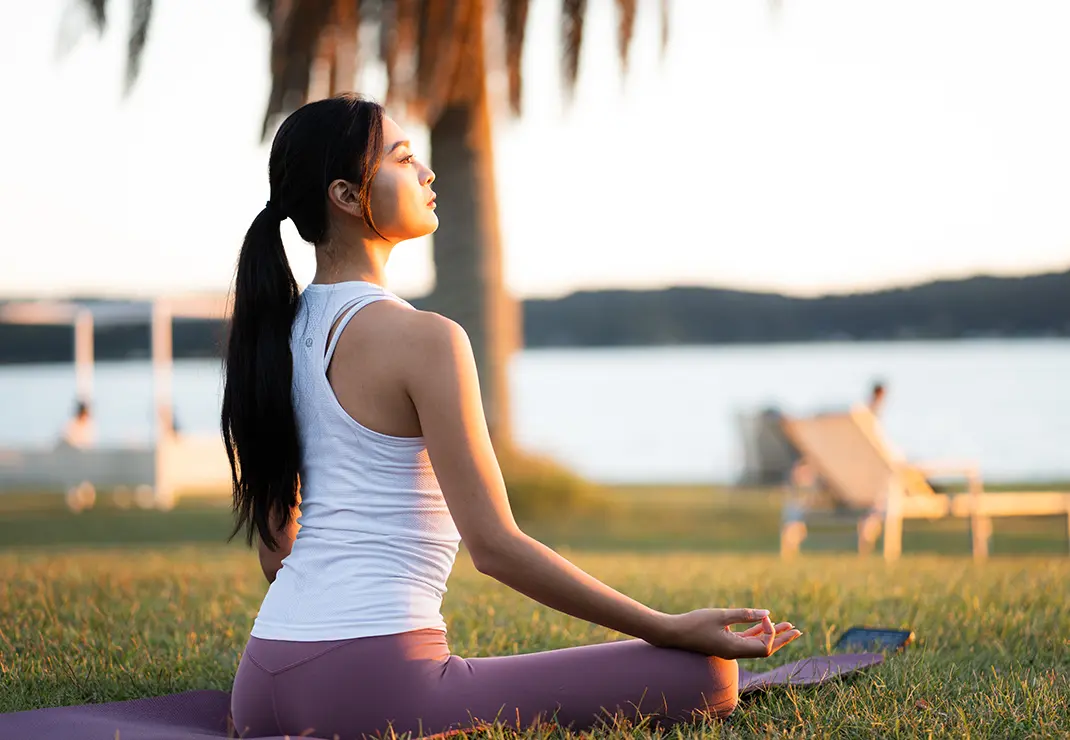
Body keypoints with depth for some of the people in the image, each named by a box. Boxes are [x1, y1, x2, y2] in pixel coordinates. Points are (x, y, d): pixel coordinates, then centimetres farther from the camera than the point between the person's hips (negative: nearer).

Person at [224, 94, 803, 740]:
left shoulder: (275, 332, 12)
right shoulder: (423, 338, -12)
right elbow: (495, 545, -14)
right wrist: (673, 629, -9)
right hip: (375, 680, -9)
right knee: (704, 675, -9)